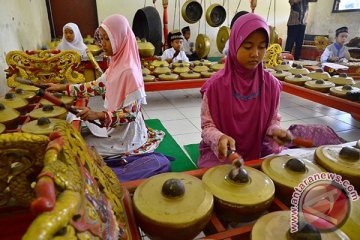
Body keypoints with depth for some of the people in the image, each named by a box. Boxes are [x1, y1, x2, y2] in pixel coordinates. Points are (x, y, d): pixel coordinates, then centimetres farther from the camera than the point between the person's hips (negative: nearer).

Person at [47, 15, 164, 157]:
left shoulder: (129, 71, -27)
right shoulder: (116, 64, 1)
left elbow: (131, 113, -26)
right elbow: (98, 86, 10)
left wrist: (98, 115, -35)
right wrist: (63, 88, 9)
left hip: (126, 133, -8)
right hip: (115, 126, 8)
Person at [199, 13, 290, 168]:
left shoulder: (271, 84, -4)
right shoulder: (216, 84, -15)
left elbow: (273, 120, 6)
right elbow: (207, 126, -10)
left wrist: (274, 131, -16)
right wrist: (220, 138, -31)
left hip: (260, 150, 4)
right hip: (222, 152, -3)